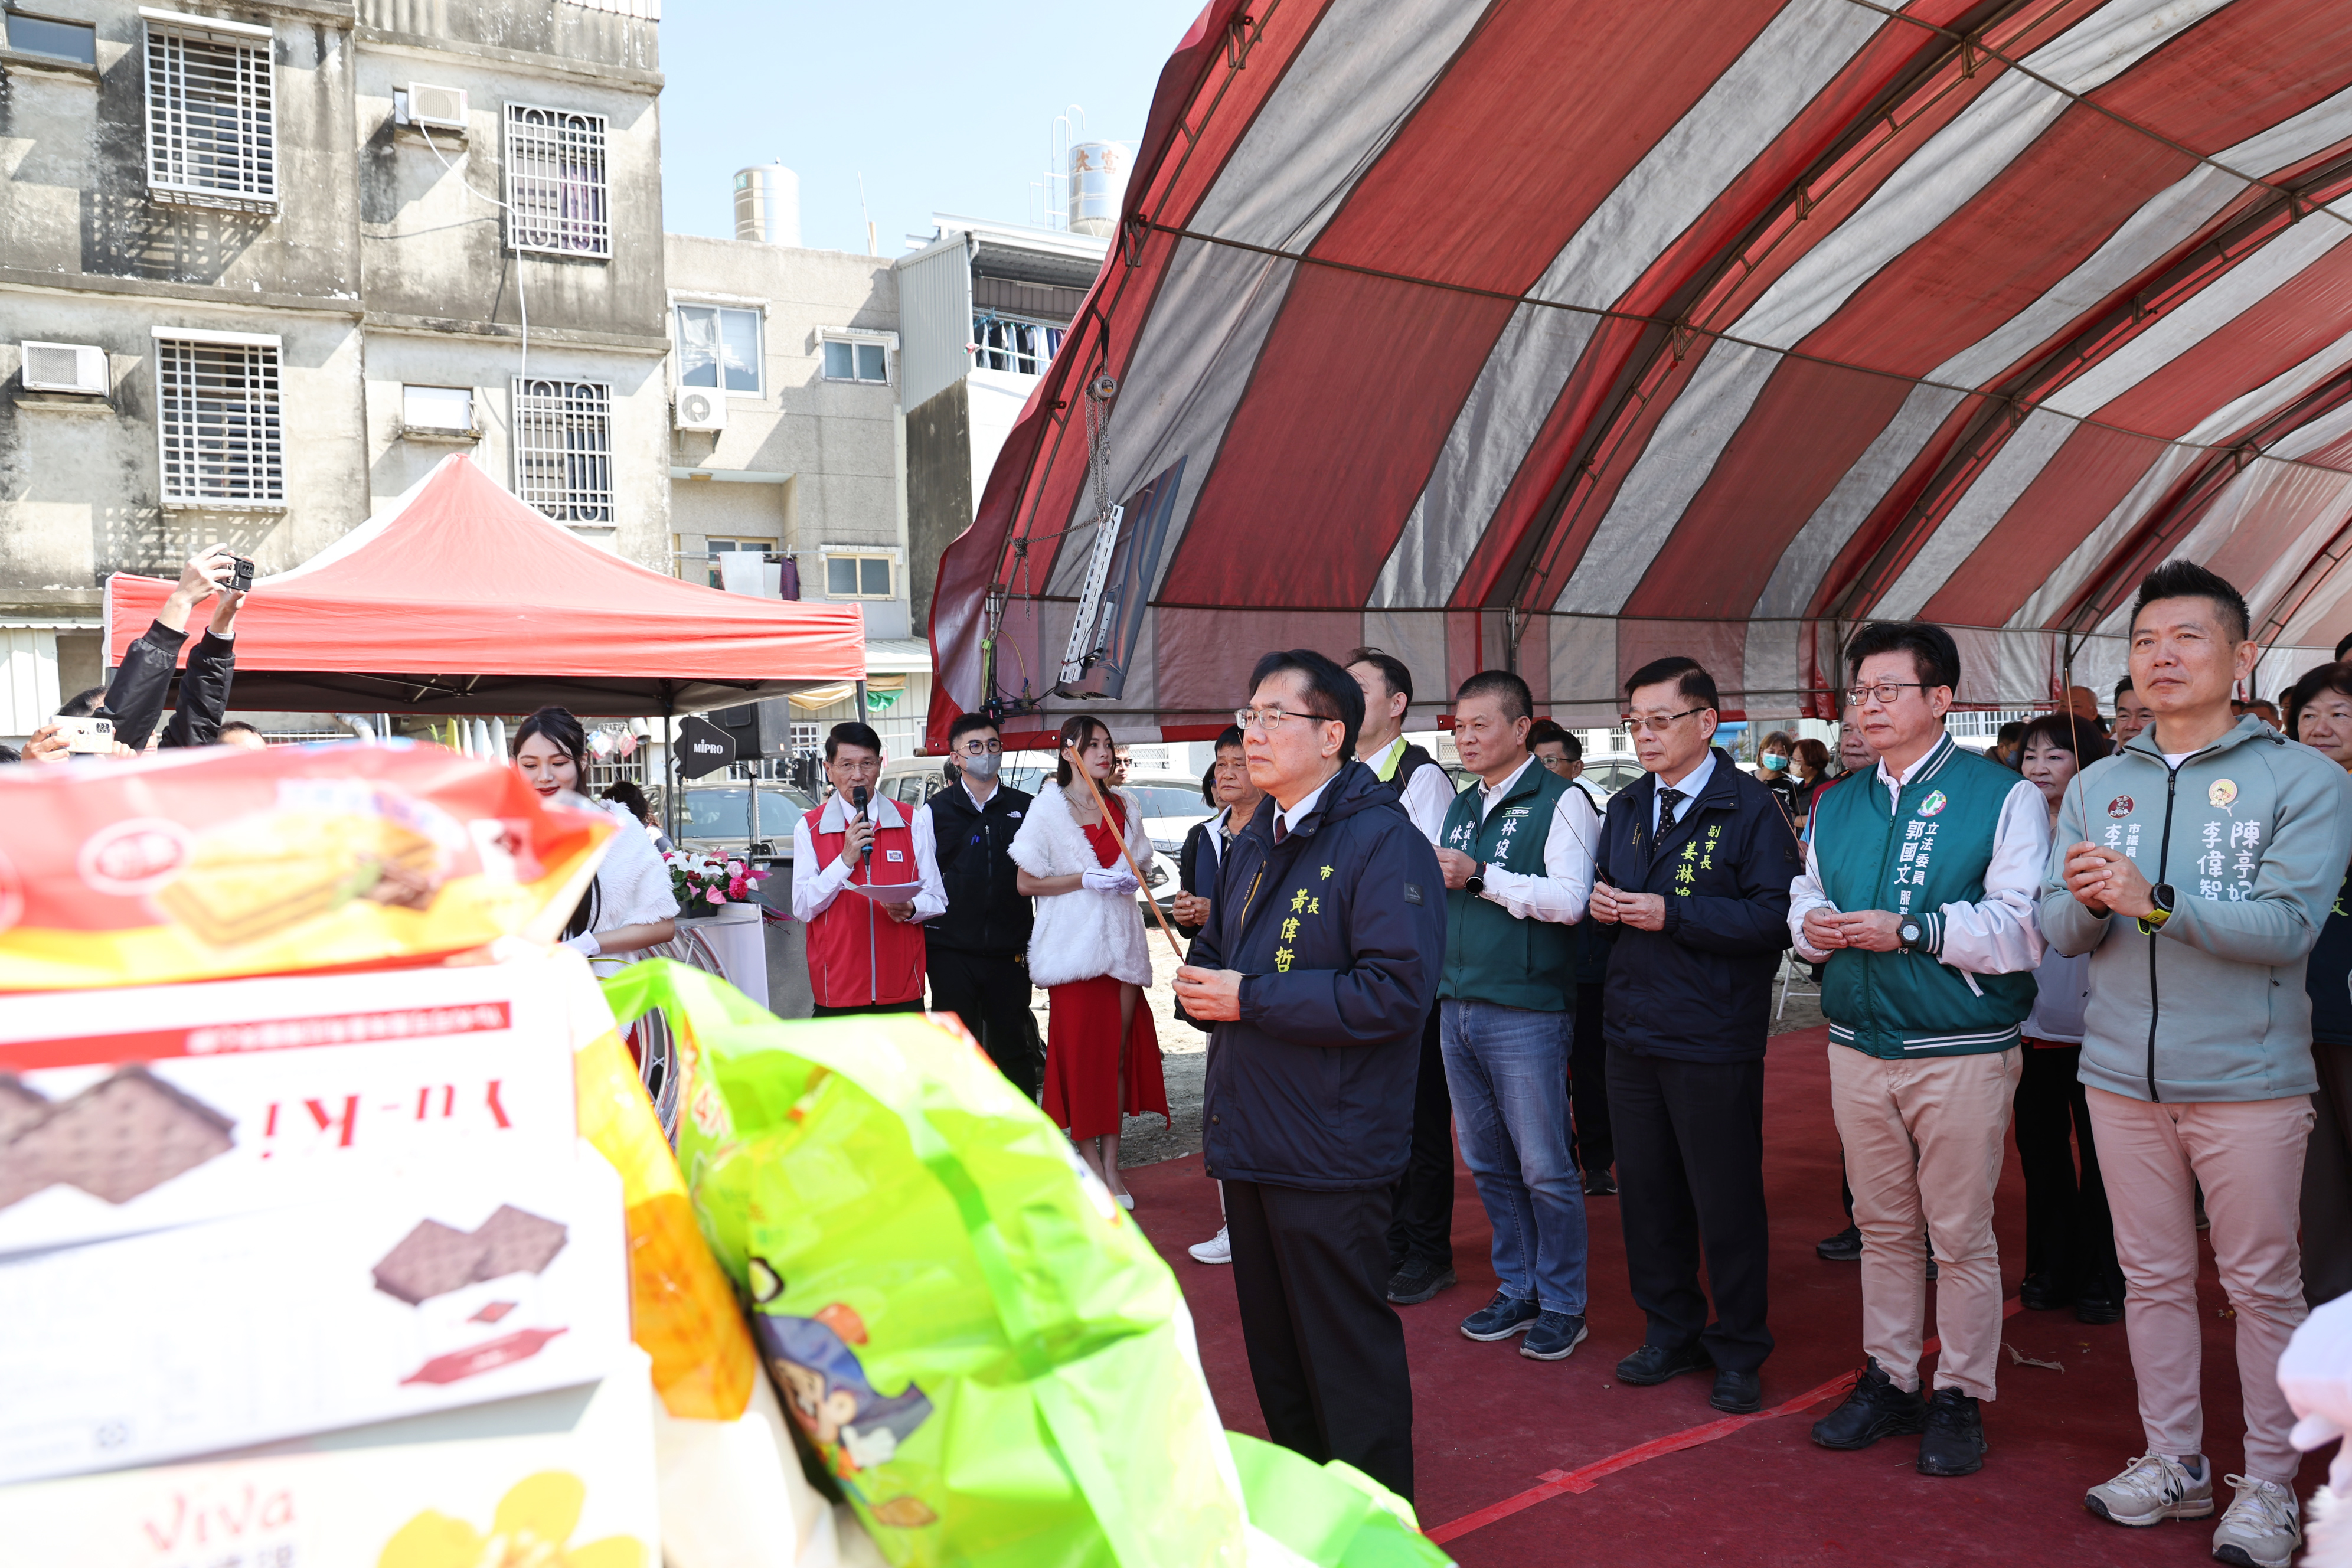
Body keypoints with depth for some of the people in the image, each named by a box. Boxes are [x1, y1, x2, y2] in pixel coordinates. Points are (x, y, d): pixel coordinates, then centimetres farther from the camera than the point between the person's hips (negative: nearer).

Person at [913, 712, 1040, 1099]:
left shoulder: (1025, 809, 10)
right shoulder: (932, 813, 6)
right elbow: (924, 885, 4)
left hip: (1009, 950, 1)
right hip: (950, 951, -1)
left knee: (1014, 1047, 5)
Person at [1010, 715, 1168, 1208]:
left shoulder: (1126, 806, 13)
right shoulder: (1049, 807, 0)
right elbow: (1025, 883, -3)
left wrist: (1131, 878, 1)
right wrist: (1086, 880, -13)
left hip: (1122, 942, 4)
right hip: (1074, 944, -4)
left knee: (1120, 1051, 3)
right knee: (1081, 1053, -3)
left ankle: (1111, 1162, 9)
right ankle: (1090, 1163, 6)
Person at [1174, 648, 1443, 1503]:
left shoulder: (1383, 842, -15)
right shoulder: (1253, 845, 14)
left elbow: (1397, 989, -25)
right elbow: (1217, 953, 23)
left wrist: (1250, 999, -21)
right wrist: (1203, 985, -2)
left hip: (1329, 1154, -8)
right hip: (1249, 1141, 9)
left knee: (1347, 1351, 3)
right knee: (1273, 1344, 20)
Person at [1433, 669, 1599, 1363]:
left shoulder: (1560, 800, -6)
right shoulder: (1462, 808, 16)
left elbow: (1569, 900, -18)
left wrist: (1480, 876, -17)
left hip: (1526, 1012, -7)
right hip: (1459, 1006, 7)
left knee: (1544, 1168, 1)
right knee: (1488, 1162, 13)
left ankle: (1562, 1304, 15)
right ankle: (1517, 1289, 27)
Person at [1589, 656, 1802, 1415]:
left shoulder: (1752, 808, -9)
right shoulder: (1627, 808, 13)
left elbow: (1776, 916, -19)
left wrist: (1670, 914, -22)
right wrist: (1602, 901, -2)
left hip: (1713, 1044, -6)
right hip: (1633, 1033, 6)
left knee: (1727, 1203, 6)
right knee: (1647, 1195, 14)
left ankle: (1738, 1352, 22)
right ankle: (1672, 1333, 30)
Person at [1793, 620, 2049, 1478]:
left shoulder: (2004, 798, -6)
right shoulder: (1836, 806, 13)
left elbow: (2023, 927, -15)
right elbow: (1805, 898, 20)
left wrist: (1909, 930, -22)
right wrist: (1812, 924, -4)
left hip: (1961, 1053, -5)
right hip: (1858, 1047, 5)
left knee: (1961, 1236, 5)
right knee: (1882, 1225, 14)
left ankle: (1960, 1397, 19)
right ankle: (1889, 1379, 27)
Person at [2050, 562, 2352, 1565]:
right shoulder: (2098, 787, 8)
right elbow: (2059, 931, 3)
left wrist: (2153, 901, -27)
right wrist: (2086, 903, -19)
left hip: (2248, 1080, -4)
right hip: (2122, 1076, 4)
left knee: (2262, 1287, 6)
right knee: (2153, 1279, 13)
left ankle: (2270, 1487, 20)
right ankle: (2173, 1464, 27)